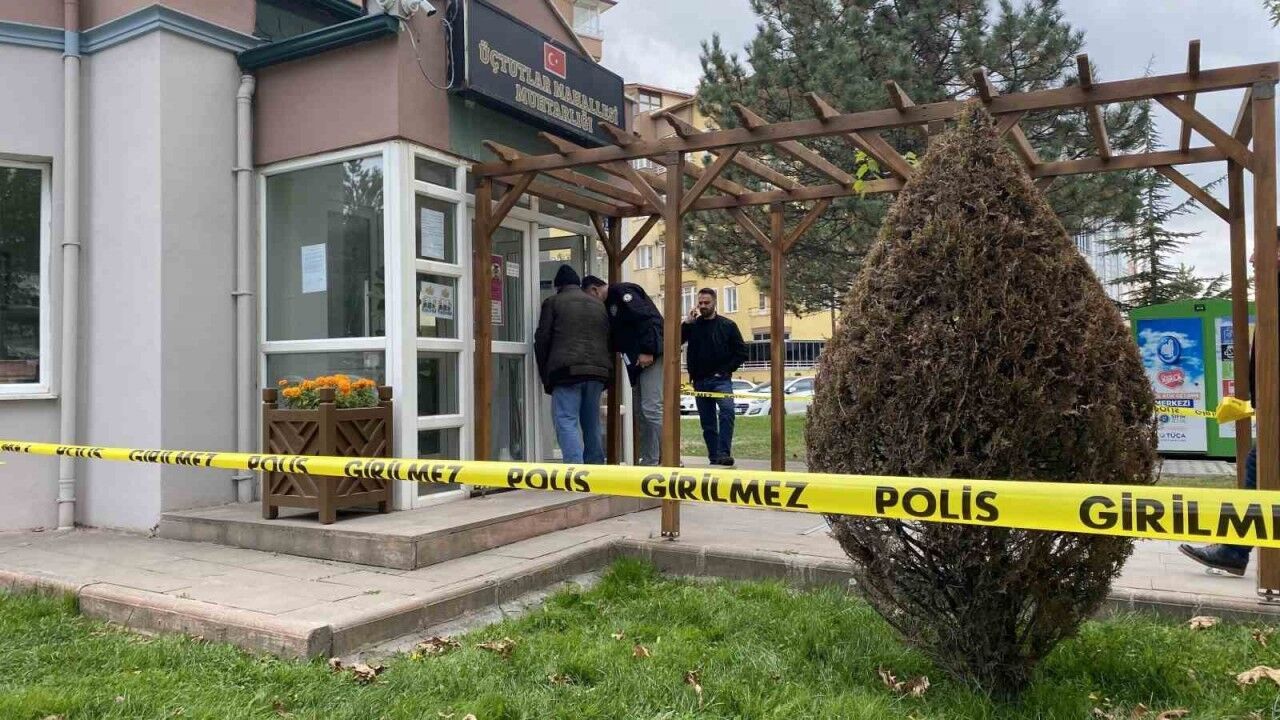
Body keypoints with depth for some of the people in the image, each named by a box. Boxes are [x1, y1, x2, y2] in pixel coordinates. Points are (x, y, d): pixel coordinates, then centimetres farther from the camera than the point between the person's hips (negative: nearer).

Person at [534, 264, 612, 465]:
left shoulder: (553, 302, 7)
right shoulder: (598, 305, 22)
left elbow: (542, 339, 2)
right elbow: (608, 340, 20)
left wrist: (544, 374, 9)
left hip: (567, 371, -5)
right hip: (598, 371, 5)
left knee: (566, 421, -8)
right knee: (592, 422, 14)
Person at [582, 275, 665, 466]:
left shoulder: (622, 292, -5)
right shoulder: (610, 304, 24)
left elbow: (646, 318, -18)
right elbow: (615, 339, 26)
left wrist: (647, 350, -22)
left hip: (650, 358, -10)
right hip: (637, 363, 10)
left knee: (651, 408, -15)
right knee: (641, 412, 10)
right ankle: (648, 461, 14)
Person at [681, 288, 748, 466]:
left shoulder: (727, 325, 4)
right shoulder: (692, 325, 9)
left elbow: (741, 352, 4)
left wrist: (726, 370, -6)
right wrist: (686, 323, -14)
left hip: (721, 380, -3)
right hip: (700, 381, 3)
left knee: (727, 410, -26)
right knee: (707, 422, 7)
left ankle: (724, 453, -28)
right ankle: (714, 457, 14)